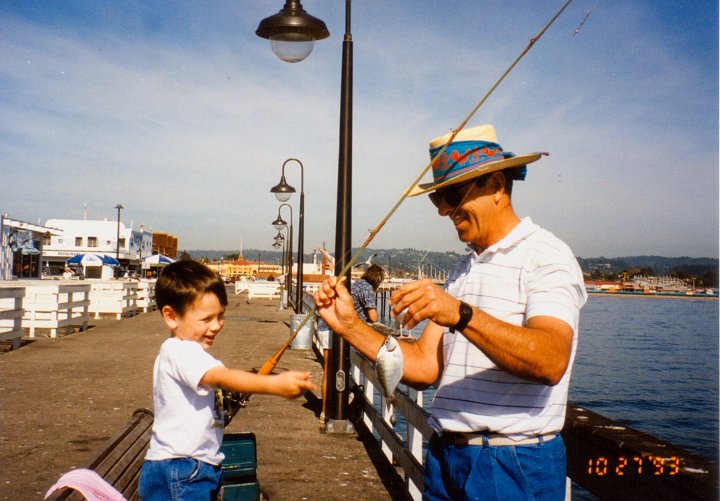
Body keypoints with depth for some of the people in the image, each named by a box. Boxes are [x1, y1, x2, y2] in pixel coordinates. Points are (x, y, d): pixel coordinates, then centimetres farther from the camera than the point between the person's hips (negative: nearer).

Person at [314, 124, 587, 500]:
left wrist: (461, 314, -38)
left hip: (515, 468, -7)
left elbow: (551, 363, -28)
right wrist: (350, 326, -6)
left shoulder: (545, 256, -11)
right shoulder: (462, 271, 12)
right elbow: (424, 367, 4)